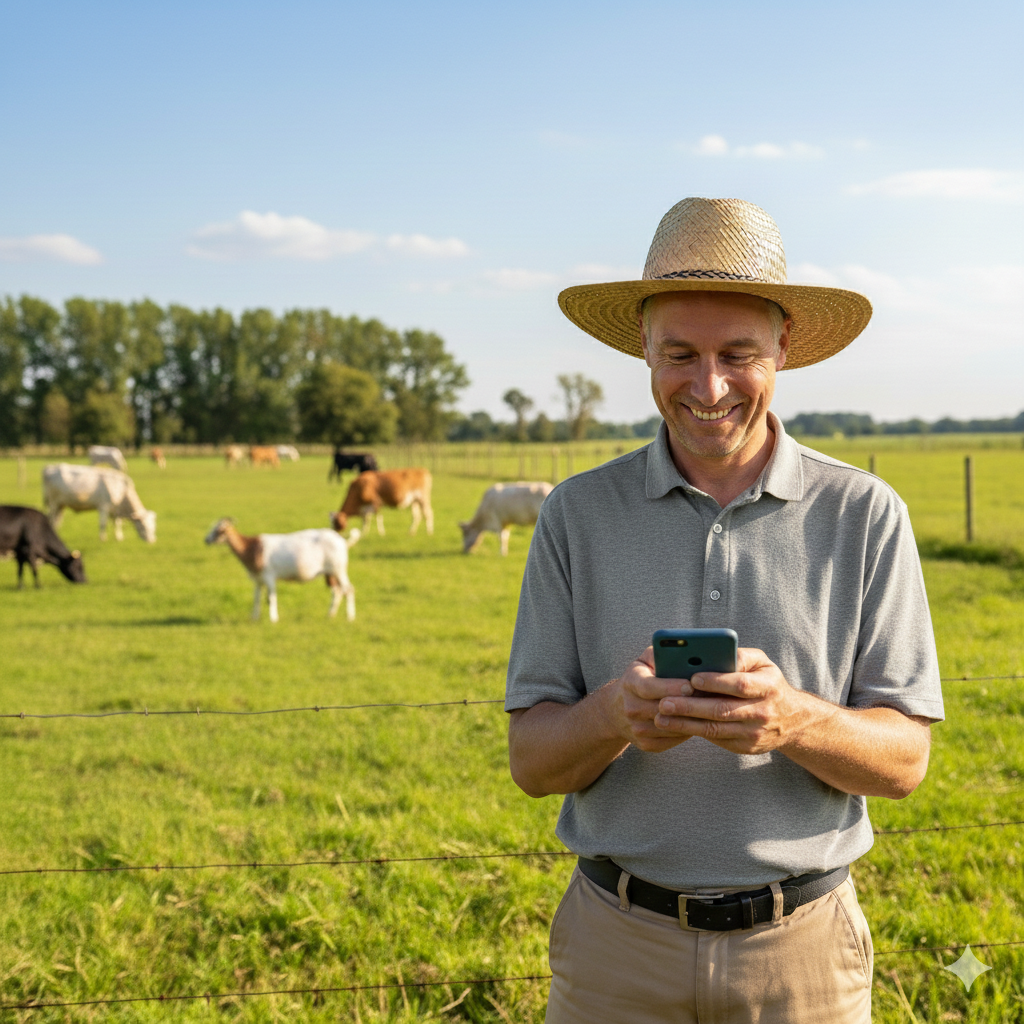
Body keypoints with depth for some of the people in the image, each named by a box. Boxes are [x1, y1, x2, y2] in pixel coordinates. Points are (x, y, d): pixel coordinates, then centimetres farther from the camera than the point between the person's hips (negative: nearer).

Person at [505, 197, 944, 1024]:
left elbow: (904, 760, -5)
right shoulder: (576, 515, -2)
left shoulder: (865, 516, -4)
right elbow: (532, 760, -3)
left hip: (803, 949, 0)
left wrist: (792, 721, -25)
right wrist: (614, 715, -24)